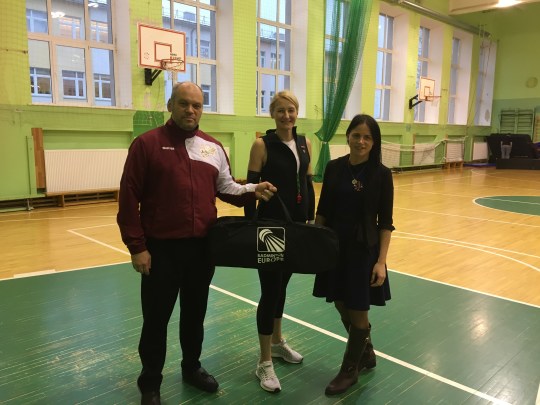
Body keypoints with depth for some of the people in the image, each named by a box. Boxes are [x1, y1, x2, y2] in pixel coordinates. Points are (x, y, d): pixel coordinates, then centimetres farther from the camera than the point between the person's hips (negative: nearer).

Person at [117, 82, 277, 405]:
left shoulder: (214, 147, 7)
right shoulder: (147, 144, -7)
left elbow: (226, 188, 12)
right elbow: (129, 199, -9)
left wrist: (252, 191, -7)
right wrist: (137, 246, -12)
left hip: (203, 247, 4)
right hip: (161, 248, -4)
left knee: (195, 313, 19)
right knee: (156, 318, 9)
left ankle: (192, 368, 40)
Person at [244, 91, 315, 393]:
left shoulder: (305, 143, 8)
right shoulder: (262, 145, -8)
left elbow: (308, 184, 12)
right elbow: (251, 188, -9)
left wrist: (311, 220, 10)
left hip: (297, 224, 5)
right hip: (271, 225, -5)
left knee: (283, 283, 18)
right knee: (270, 289, -2)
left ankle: (277, 342, 36)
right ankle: (264, 362, 10)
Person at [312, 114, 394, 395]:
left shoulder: (381, 174, -9)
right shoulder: (334, 168, 0)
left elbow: (385, 222, -8)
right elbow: (322, 211, 5)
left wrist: (381, 260, -11)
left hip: (364, 250, -4)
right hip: (335, 247, 4)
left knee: (358, 311, 8)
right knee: (342, 306, 15)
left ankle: (350, 369, 29)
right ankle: (366, 352, 41)